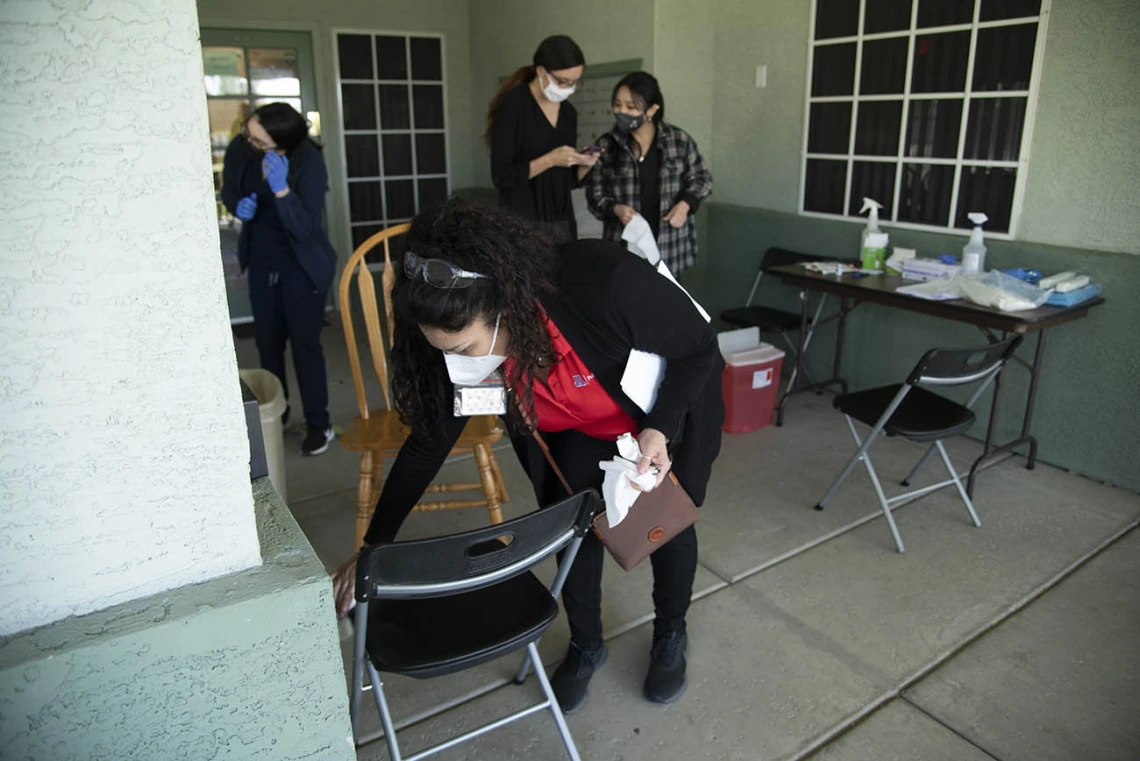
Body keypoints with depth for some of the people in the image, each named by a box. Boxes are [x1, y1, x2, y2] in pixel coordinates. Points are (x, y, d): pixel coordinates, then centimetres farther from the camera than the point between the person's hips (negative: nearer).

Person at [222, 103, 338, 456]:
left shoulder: (309, 162, -23)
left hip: (301, 265, -5)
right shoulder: (239, 149, -10)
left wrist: (280, 188, -40)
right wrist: (238, 205, -13)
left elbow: (307, 228, -28)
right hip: (261, 261, 5)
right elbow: (229, 190, 9)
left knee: (304, 342, -3)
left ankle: (318, 424, 11)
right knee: (267, 340, 12)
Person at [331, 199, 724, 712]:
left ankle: (670, 637, 38)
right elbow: (428, 444, -15)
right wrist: (371, 550, -9)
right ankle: (585, 646, 28)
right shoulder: (467, 340, -28)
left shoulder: (606, 282, -43)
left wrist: (660, 429, -36)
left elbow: (700, 347, -24)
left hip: (669, 407, -2)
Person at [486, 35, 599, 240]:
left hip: (561, 220, 6)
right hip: (522, 220, -6)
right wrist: (550, 160, -20)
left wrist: (584, 165, -5)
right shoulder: (513, 105, -9)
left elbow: (567, 179, 15)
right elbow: (502, 176, -14)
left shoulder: (569, 113, 10)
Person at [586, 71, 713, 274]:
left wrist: (685, 204, -8)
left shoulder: (679, 140, 1)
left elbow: (701, 179, 10)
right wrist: (615, 209, -15)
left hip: (669, 245, 0)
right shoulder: (606, 145, 2)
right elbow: (595, 192, 5)